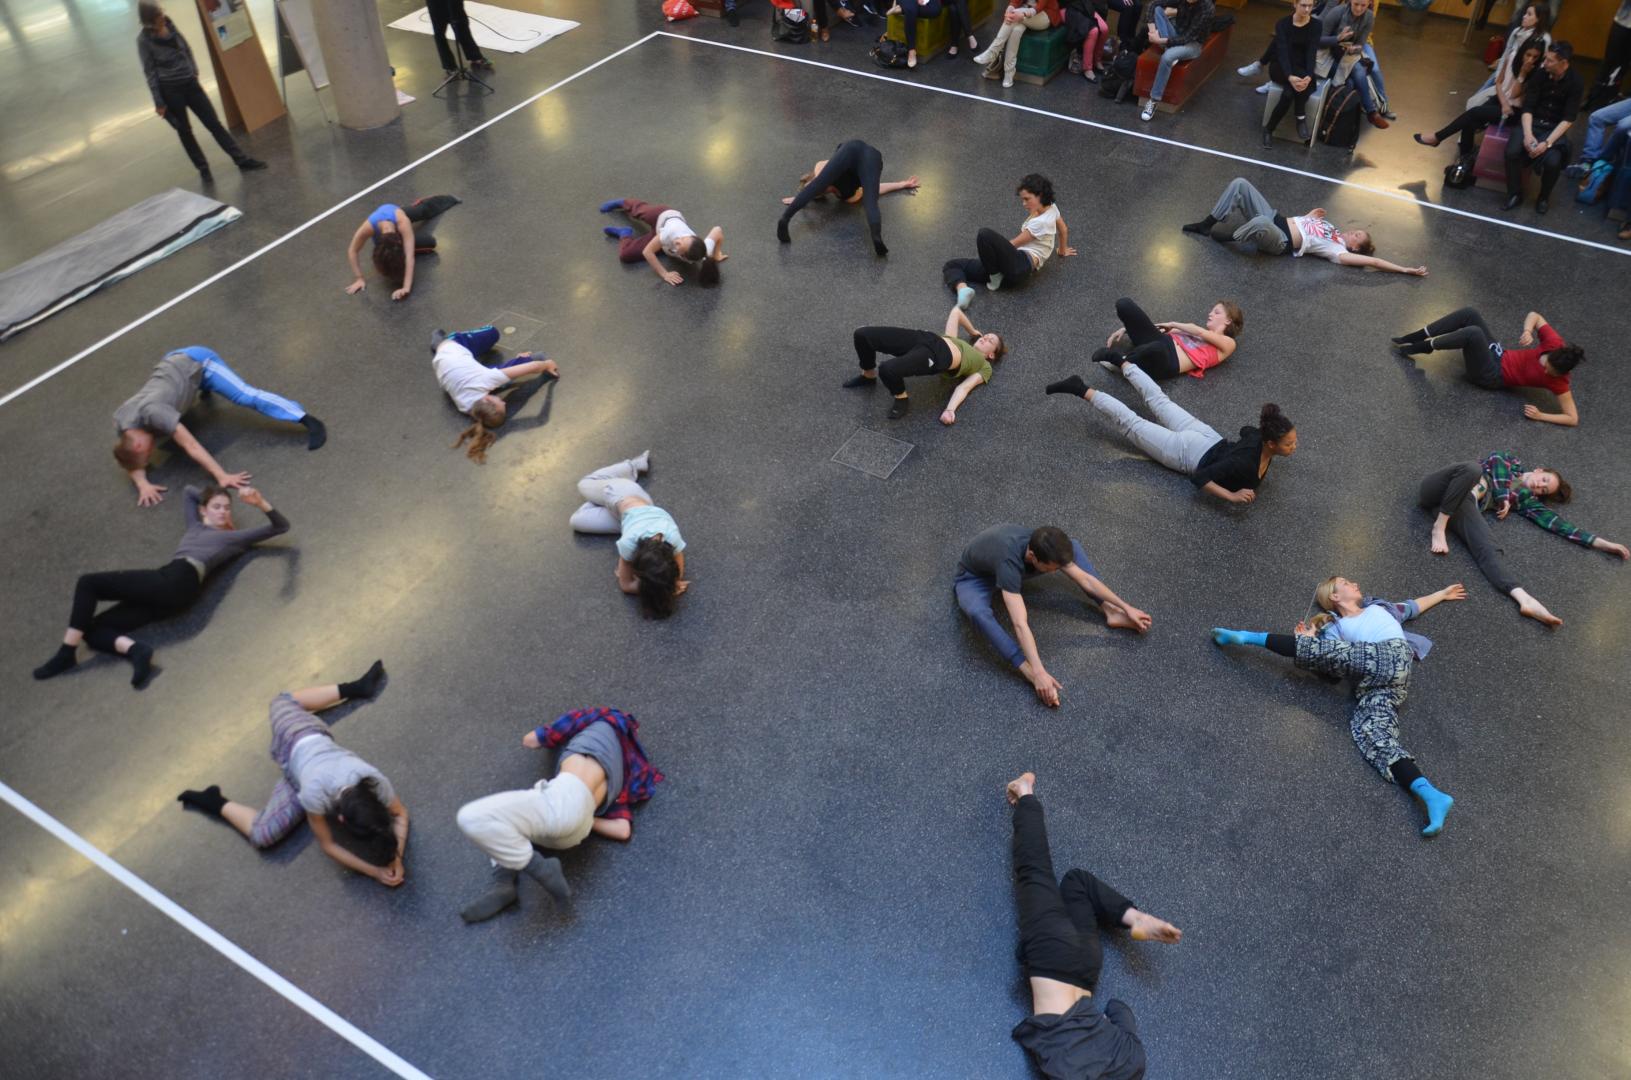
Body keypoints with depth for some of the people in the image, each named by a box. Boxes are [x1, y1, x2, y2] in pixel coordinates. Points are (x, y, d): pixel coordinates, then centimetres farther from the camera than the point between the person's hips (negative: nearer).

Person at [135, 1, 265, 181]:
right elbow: (150, 72, -9)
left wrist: (194, 70, 12)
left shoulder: (169, 25, 0)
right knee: (184, 131, 8)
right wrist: (158, 102, -10)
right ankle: (203, 169, 17)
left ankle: (242, 160, 5)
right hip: (169, 90, -4)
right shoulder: (144, 40, -12)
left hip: (190, 83, 4)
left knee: (214, 123, 4)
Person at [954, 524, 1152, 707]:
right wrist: (1039, 673, -57)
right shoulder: (1009, 561, -44)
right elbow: (1020, 624, -50)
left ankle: (1111, 612, -8)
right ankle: (1030, 673, -43)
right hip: (973, 578, -6)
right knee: (978, 612, -44)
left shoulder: (1042, 545, -24)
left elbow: (1085, 579, -12)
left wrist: (1126, 607, -10)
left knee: (1074, 547, -4)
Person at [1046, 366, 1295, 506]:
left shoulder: (1261, 438, -14)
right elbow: (1199, 477, -37)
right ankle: (1082, 390, 11)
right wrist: (1233, 496, -40)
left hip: (1207, 440, 7)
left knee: (1159, 401, 26)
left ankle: (1123, 362, 45)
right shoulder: (1246, 465, -38)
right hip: (1189, 454, -7)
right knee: (1130, 423, 5)